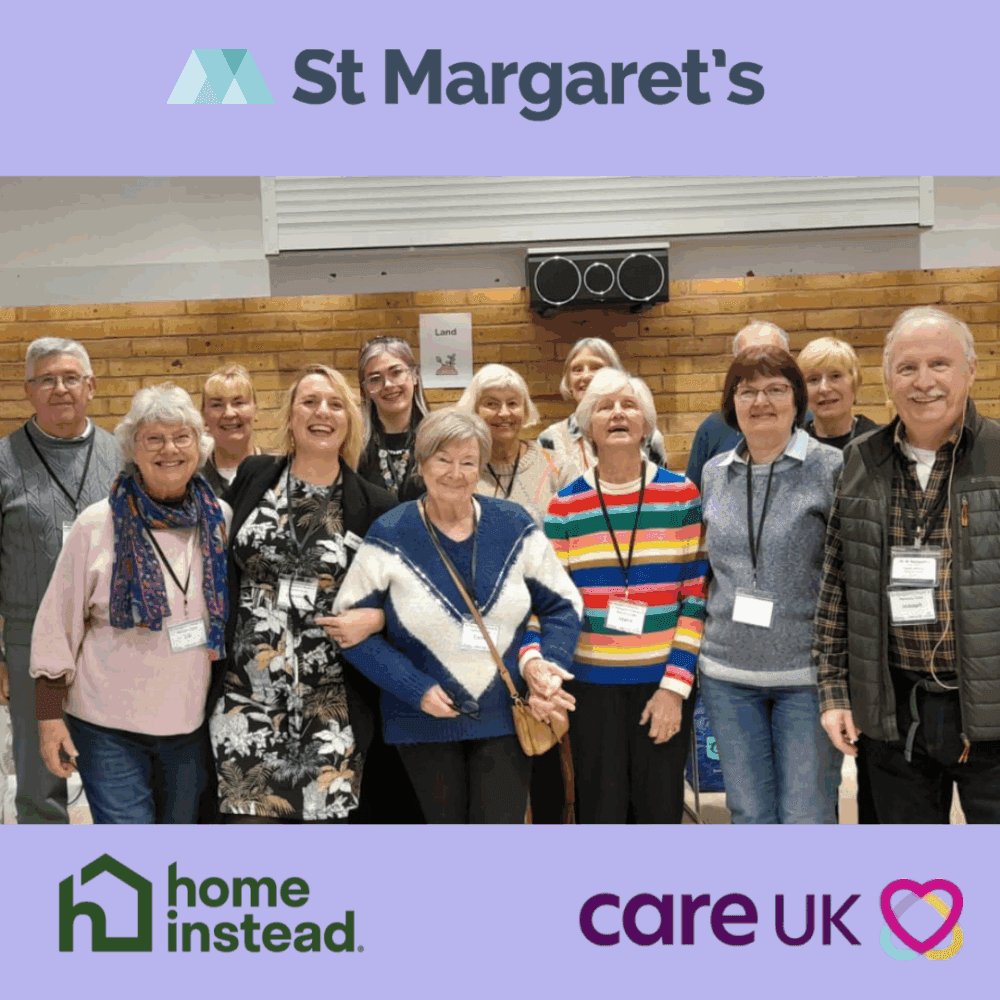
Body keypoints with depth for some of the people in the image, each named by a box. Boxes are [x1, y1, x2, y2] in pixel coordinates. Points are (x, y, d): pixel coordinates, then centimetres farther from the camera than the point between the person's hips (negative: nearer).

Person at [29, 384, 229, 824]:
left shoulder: (219, 519, -1)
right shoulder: (98, 524, -10)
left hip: (193, 724, 3)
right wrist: (50, 716, -4)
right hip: (109, 728, -3)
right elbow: (57, 626, -5)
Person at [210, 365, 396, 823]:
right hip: (246, 694, 1)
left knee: (323, 812, 3)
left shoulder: (373, 506, 0)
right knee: (249, 812, -3)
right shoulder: (252, 476, 6)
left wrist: (373, 619, -12)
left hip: (331, 702, -1)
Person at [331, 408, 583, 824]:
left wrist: (546, 663, -11)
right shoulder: (389, 537, -7)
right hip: (426, 722, -1)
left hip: (505, 719, 1)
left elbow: (563, 605, 7)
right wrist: (415, 689, -13)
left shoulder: (515, 526, -2)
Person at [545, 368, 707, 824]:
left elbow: (696, 598, -2)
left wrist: (675, 685, -7)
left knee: (660, 809, 9)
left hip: (665, 683, 0)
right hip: (591, 685, 0)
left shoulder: (681, 496, -1)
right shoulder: (564, 507, 0)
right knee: (600, 811, 7)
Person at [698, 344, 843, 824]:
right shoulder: (714, 473, 8)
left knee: (807, 818, 4)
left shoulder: (832, 469, -5)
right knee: (749, 816, 13)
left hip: (806, 674, -4)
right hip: (728, 675, 4)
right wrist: (697, 652, 15)